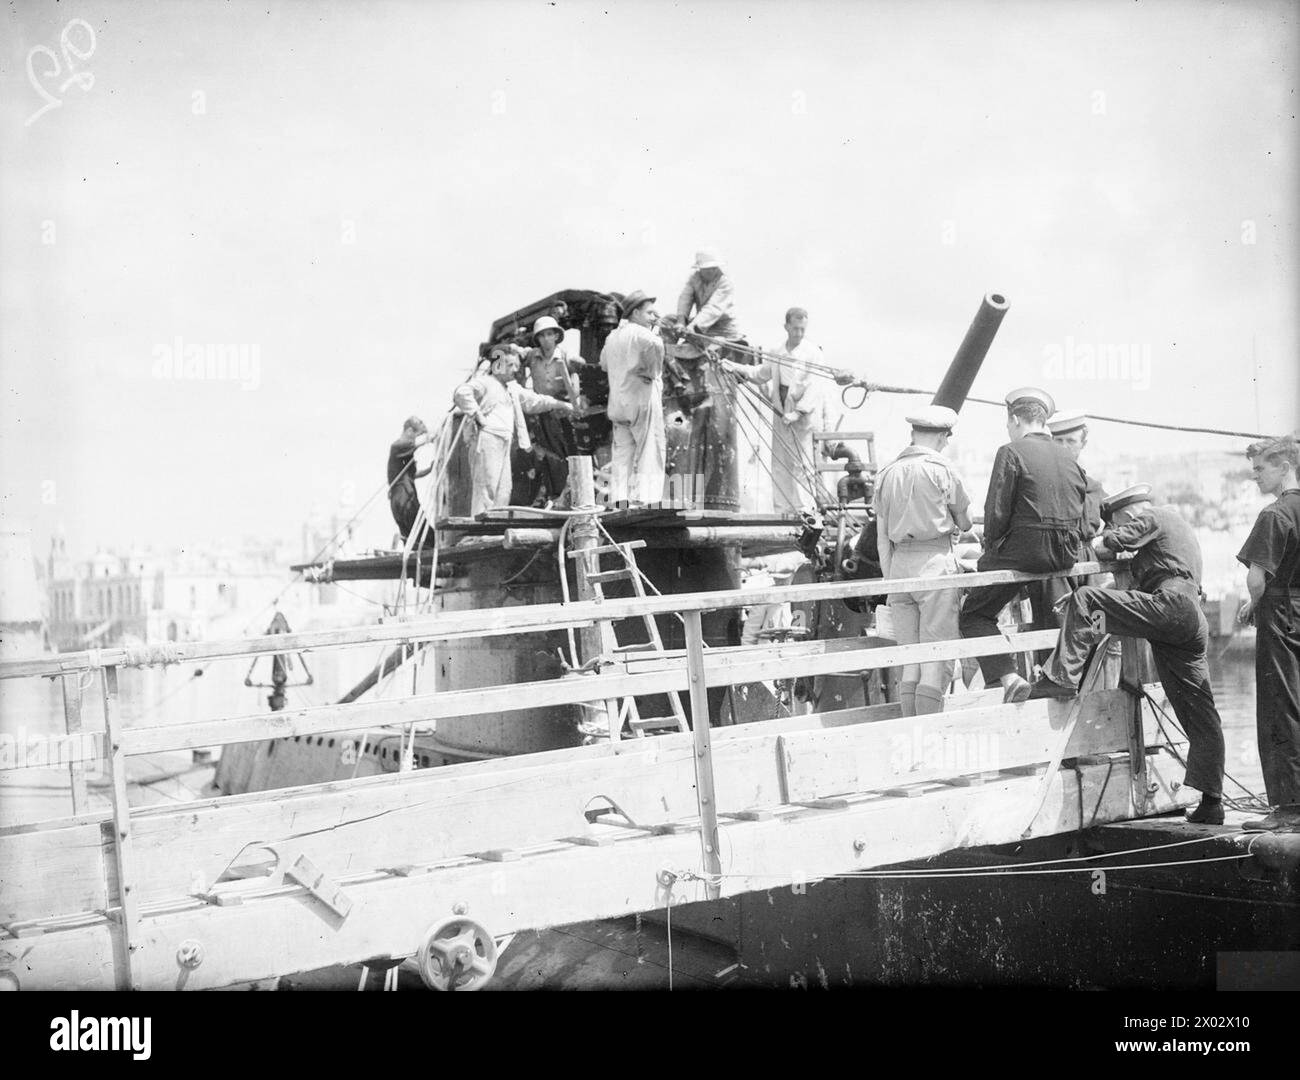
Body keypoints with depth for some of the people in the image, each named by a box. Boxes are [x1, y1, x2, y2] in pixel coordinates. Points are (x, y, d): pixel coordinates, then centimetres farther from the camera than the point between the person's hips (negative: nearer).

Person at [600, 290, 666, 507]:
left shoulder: (612, 337, 16)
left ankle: (620, 496, 4)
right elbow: (655, 346, -29)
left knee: (622, 451, 9)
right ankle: (643, 498, -10)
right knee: (650, 450, -4)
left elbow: (604, 363, 29)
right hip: (643, 399, -8)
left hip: (618, 402, 8)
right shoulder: (640, 334, -9)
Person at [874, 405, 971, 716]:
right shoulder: (940, 468, -4)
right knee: (937, 656, -3)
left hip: (899, 563, 5)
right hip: (935, 561, -5)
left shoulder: (887, 473, 11)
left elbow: (882, 537, 12)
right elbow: (966, 521, 6)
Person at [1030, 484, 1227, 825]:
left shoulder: (1152, 518, 7)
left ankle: (1061, 678, -25)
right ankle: (1211, 802, 6)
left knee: (1086, 600, -14)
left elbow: (1103, 547, -4)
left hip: (1169, 604, -10)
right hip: (1195, 620, 10)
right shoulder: (1174, 521, 34)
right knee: (1199, 714, 6)